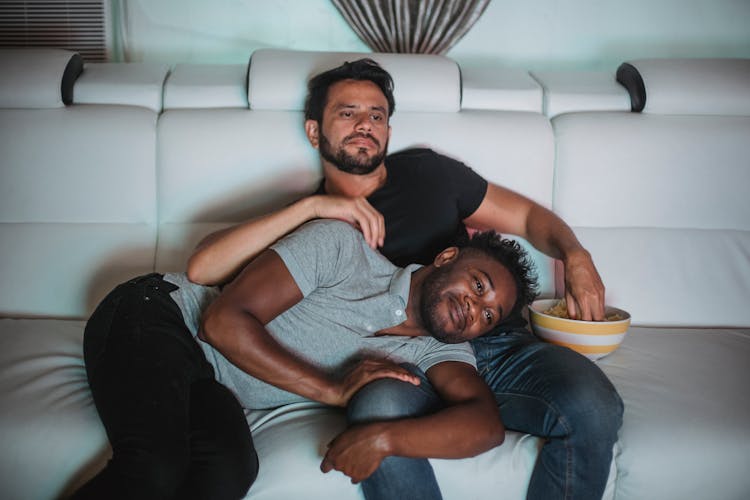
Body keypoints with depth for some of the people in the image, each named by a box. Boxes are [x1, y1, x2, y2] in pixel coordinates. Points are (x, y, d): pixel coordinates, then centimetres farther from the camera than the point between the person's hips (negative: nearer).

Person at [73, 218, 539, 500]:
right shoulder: (342, 245, -15)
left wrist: (384, 438, -36)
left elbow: (488, 423, -19)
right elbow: (225, 321, -18)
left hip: (207, 385, 4)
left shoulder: (440, 351, -1)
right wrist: (336, 388, -21)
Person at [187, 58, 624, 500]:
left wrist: (576, 257, 1)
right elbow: (202, 269, -5)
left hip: (499, 343, 3)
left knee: (593, 409, -27)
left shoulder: (426, 173, 18)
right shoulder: (306, 221, 12)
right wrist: (312, 205, -14)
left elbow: (529, 215, 24)